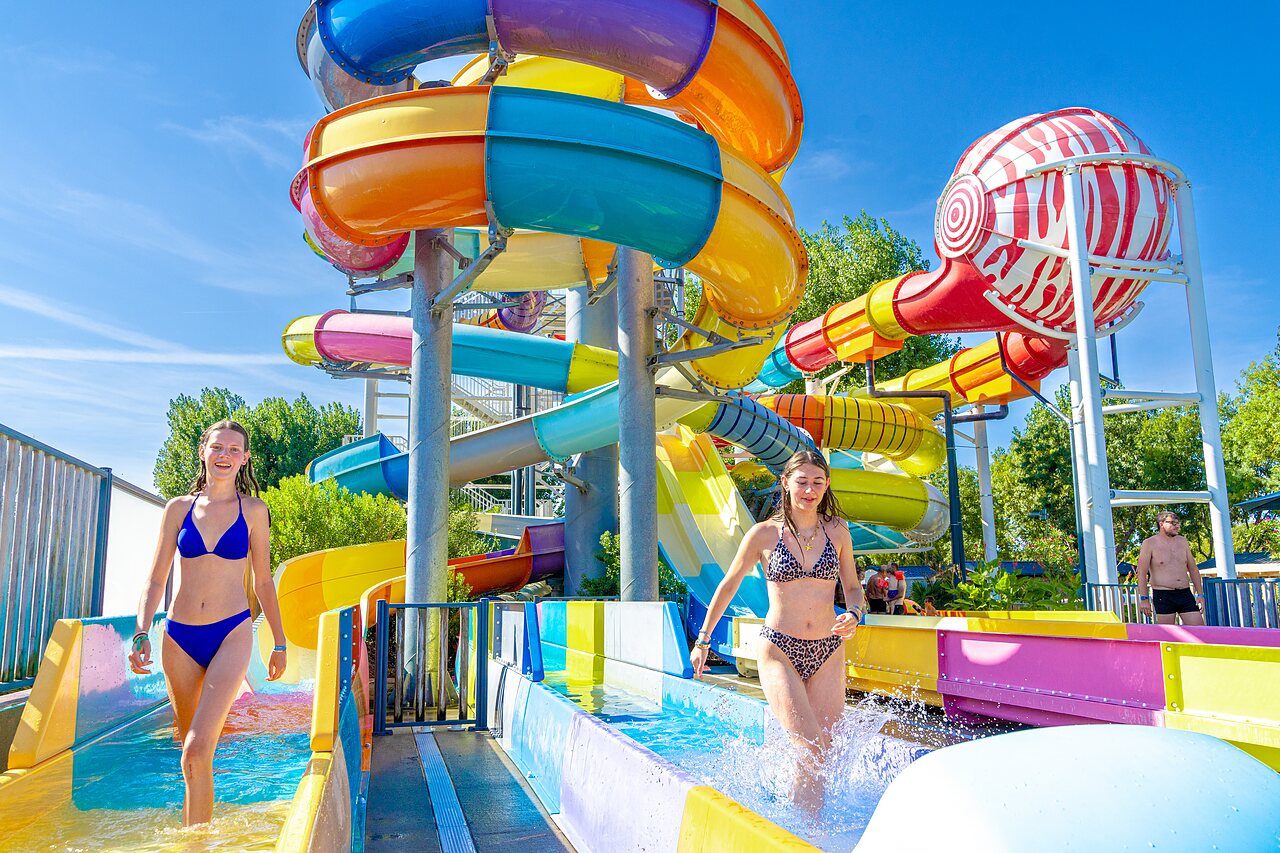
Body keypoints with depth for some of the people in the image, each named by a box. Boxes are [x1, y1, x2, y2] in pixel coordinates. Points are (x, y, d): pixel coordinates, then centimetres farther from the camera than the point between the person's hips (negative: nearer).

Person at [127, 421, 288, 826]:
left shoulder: (253, 511, 2)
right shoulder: (178, 508, 6)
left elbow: (263, 583, 8)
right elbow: (156, 579, 5)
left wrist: (279, 644, 10)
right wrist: (142, 633, -9)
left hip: (231, 634, -3)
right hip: (179, 637, 3)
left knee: (198, 750, -18)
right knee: (189, 750, 15)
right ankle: (193, 834, 38)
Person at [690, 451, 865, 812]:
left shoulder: (837, 531, 6)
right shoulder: (764, 534, -1)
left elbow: (853, 587, 14)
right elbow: (728, 585, 9)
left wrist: (854, 614, -10)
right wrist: (703, 640, 13)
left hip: (828, 652, 3)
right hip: (779, 650, -3)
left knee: (820, 754, 5)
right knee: (810, 750, -15)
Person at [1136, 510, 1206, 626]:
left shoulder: (1182, 541, 13)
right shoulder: (1149, 543, -3)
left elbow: (1193, 569, 18)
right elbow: (1141, 573, -7)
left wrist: (1200, 594, 12)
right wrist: (1143, 599, -14)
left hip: (1186, 594, 5)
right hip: (1163, 596, -5)